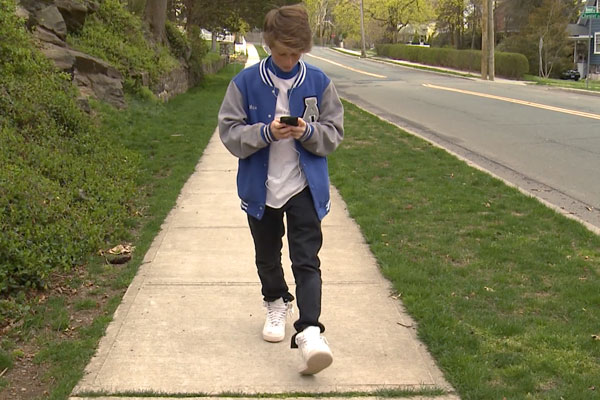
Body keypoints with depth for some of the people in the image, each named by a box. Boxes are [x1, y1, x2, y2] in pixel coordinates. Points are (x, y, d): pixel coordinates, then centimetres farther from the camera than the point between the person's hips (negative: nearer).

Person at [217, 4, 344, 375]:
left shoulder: (318, 82, -3)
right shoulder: (245, 83, -6)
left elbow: (334, 132, 1)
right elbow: (230, 133, -7)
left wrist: (308, 132, -20)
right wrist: (266, 133, -23)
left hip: (306, 188, -1)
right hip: (260, 188, 1)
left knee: (307, 260, -10)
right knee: (267, 256, 19)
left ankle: (310, 331, -13)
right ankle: (276, 304, 44)